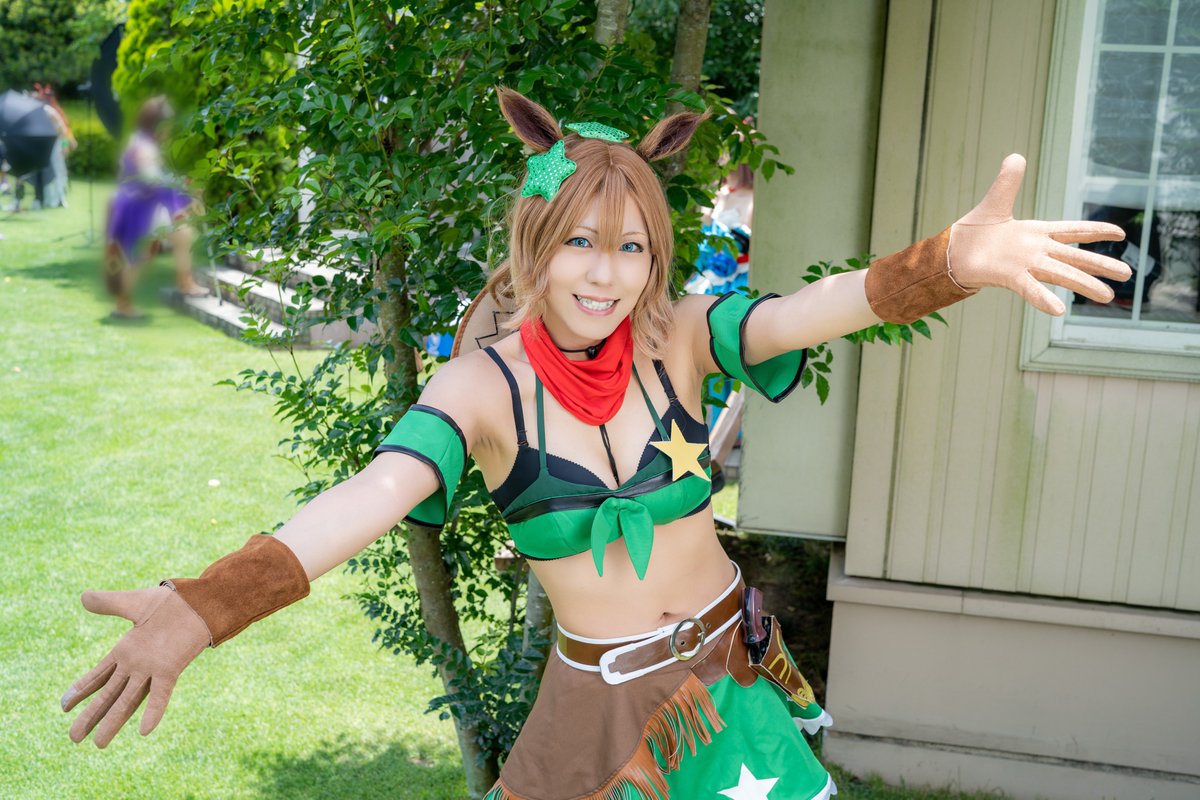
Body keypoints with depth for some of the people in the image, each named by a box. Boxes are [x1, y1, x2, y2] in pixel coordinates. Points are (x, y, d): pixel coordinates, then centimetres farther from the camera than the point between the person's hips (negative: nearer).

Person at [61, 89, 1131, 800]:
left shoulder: (678, 337, -10)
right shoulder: (485, 383, -17)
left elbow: (818, 308, -26)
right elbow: (371, 495, -32)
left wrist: (952, 261, -47)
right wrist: (199, 610, -47)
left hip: (731, 658, 2)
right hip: (599, 695, -1)